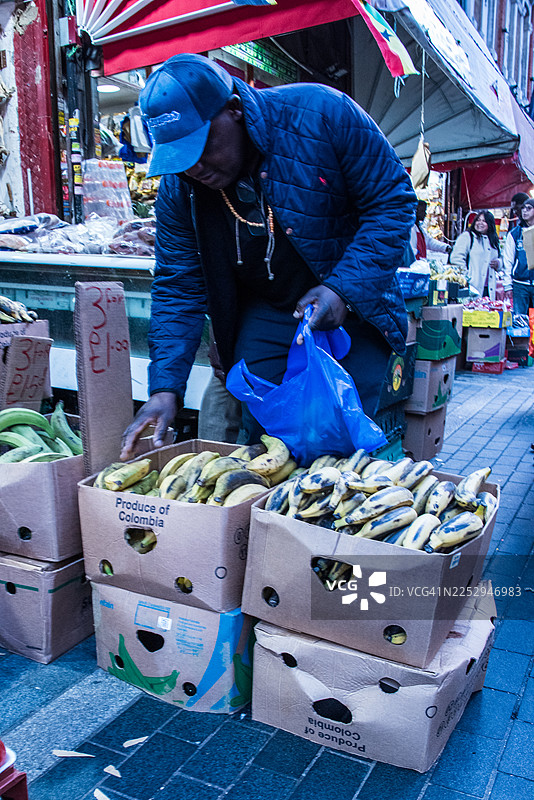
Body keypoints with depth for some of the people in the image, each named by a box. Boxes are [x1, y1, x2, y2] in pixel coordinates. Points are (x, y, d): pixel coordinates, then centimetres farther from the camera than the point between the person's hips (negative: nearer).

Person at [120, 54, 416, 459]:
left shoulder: (323, 112, -19)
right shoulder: (177, 187, -8)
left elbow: (393, 201, -13)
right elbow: (178, 289, -4)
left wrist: (343, 289, -25)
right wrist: (165, 388, -13)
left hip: (352, 309, -2)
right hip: (265, 315, 3)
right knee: (257, 440, -1)